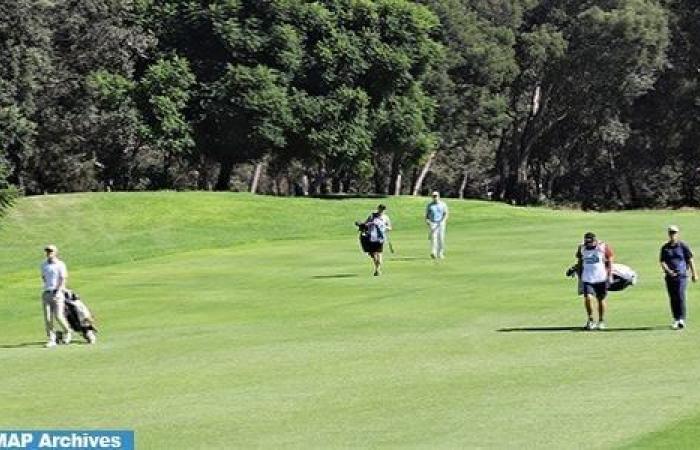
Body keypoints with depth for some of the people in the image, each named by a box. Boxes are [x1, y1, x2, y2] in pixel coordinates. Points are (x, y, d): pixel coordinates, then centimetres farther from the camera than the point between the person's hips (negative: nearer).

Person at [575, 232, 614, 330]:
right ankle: (590, 320, 1)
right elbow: (579, 264, 13)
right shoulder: (581, 248, 3)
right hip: (587, 279, 1)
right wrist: (580, 277, 12)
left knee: (601, 300, 6)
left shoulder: (604, 247, -5)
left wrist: (609, 276, -5)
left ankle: (601, 321, 22)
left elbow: (609, 262, 0)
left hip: (601, 278, -1)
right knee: (588, 298, -14)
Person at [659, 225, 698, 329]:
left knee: (680, 296, -14)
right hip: (669, 276, 3)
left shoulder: (683, 246, 1)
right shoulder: (665, 247, 9)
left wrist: (694, 274, 4)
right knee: (672, 298, 5)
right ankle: (676, 319, 13)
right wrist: (668, 270, -14)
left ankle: (682, 319, -15)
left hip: (681, 275, -3)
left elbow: (690, 260, 5)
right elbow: (662, 261, 5)